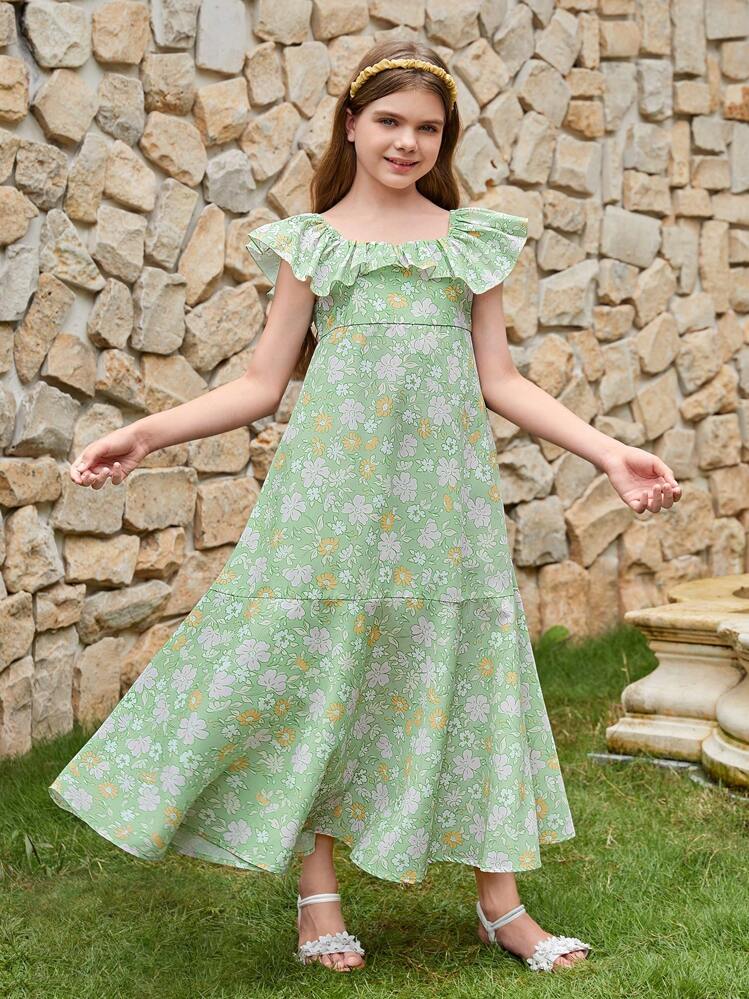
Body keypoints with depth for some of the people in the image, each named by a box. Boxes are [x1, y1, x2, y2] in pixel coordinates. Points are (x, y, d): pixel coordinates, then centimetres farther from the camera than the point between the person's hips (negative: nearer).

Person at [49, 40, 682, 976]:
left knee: (465, 673, 4)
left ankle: (501, 904, 16)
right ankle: (318, 898, 13)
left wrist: (608, 451, 2)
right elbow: (262, 384, 6)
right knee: (310, 677, -2)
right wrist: (144, 433, -4)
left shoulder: (473, 239, 11)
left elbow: (501, 382, 11)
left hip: (442, 494, 1)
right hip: (334, 484, -1)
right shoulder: (311, 242, 7)